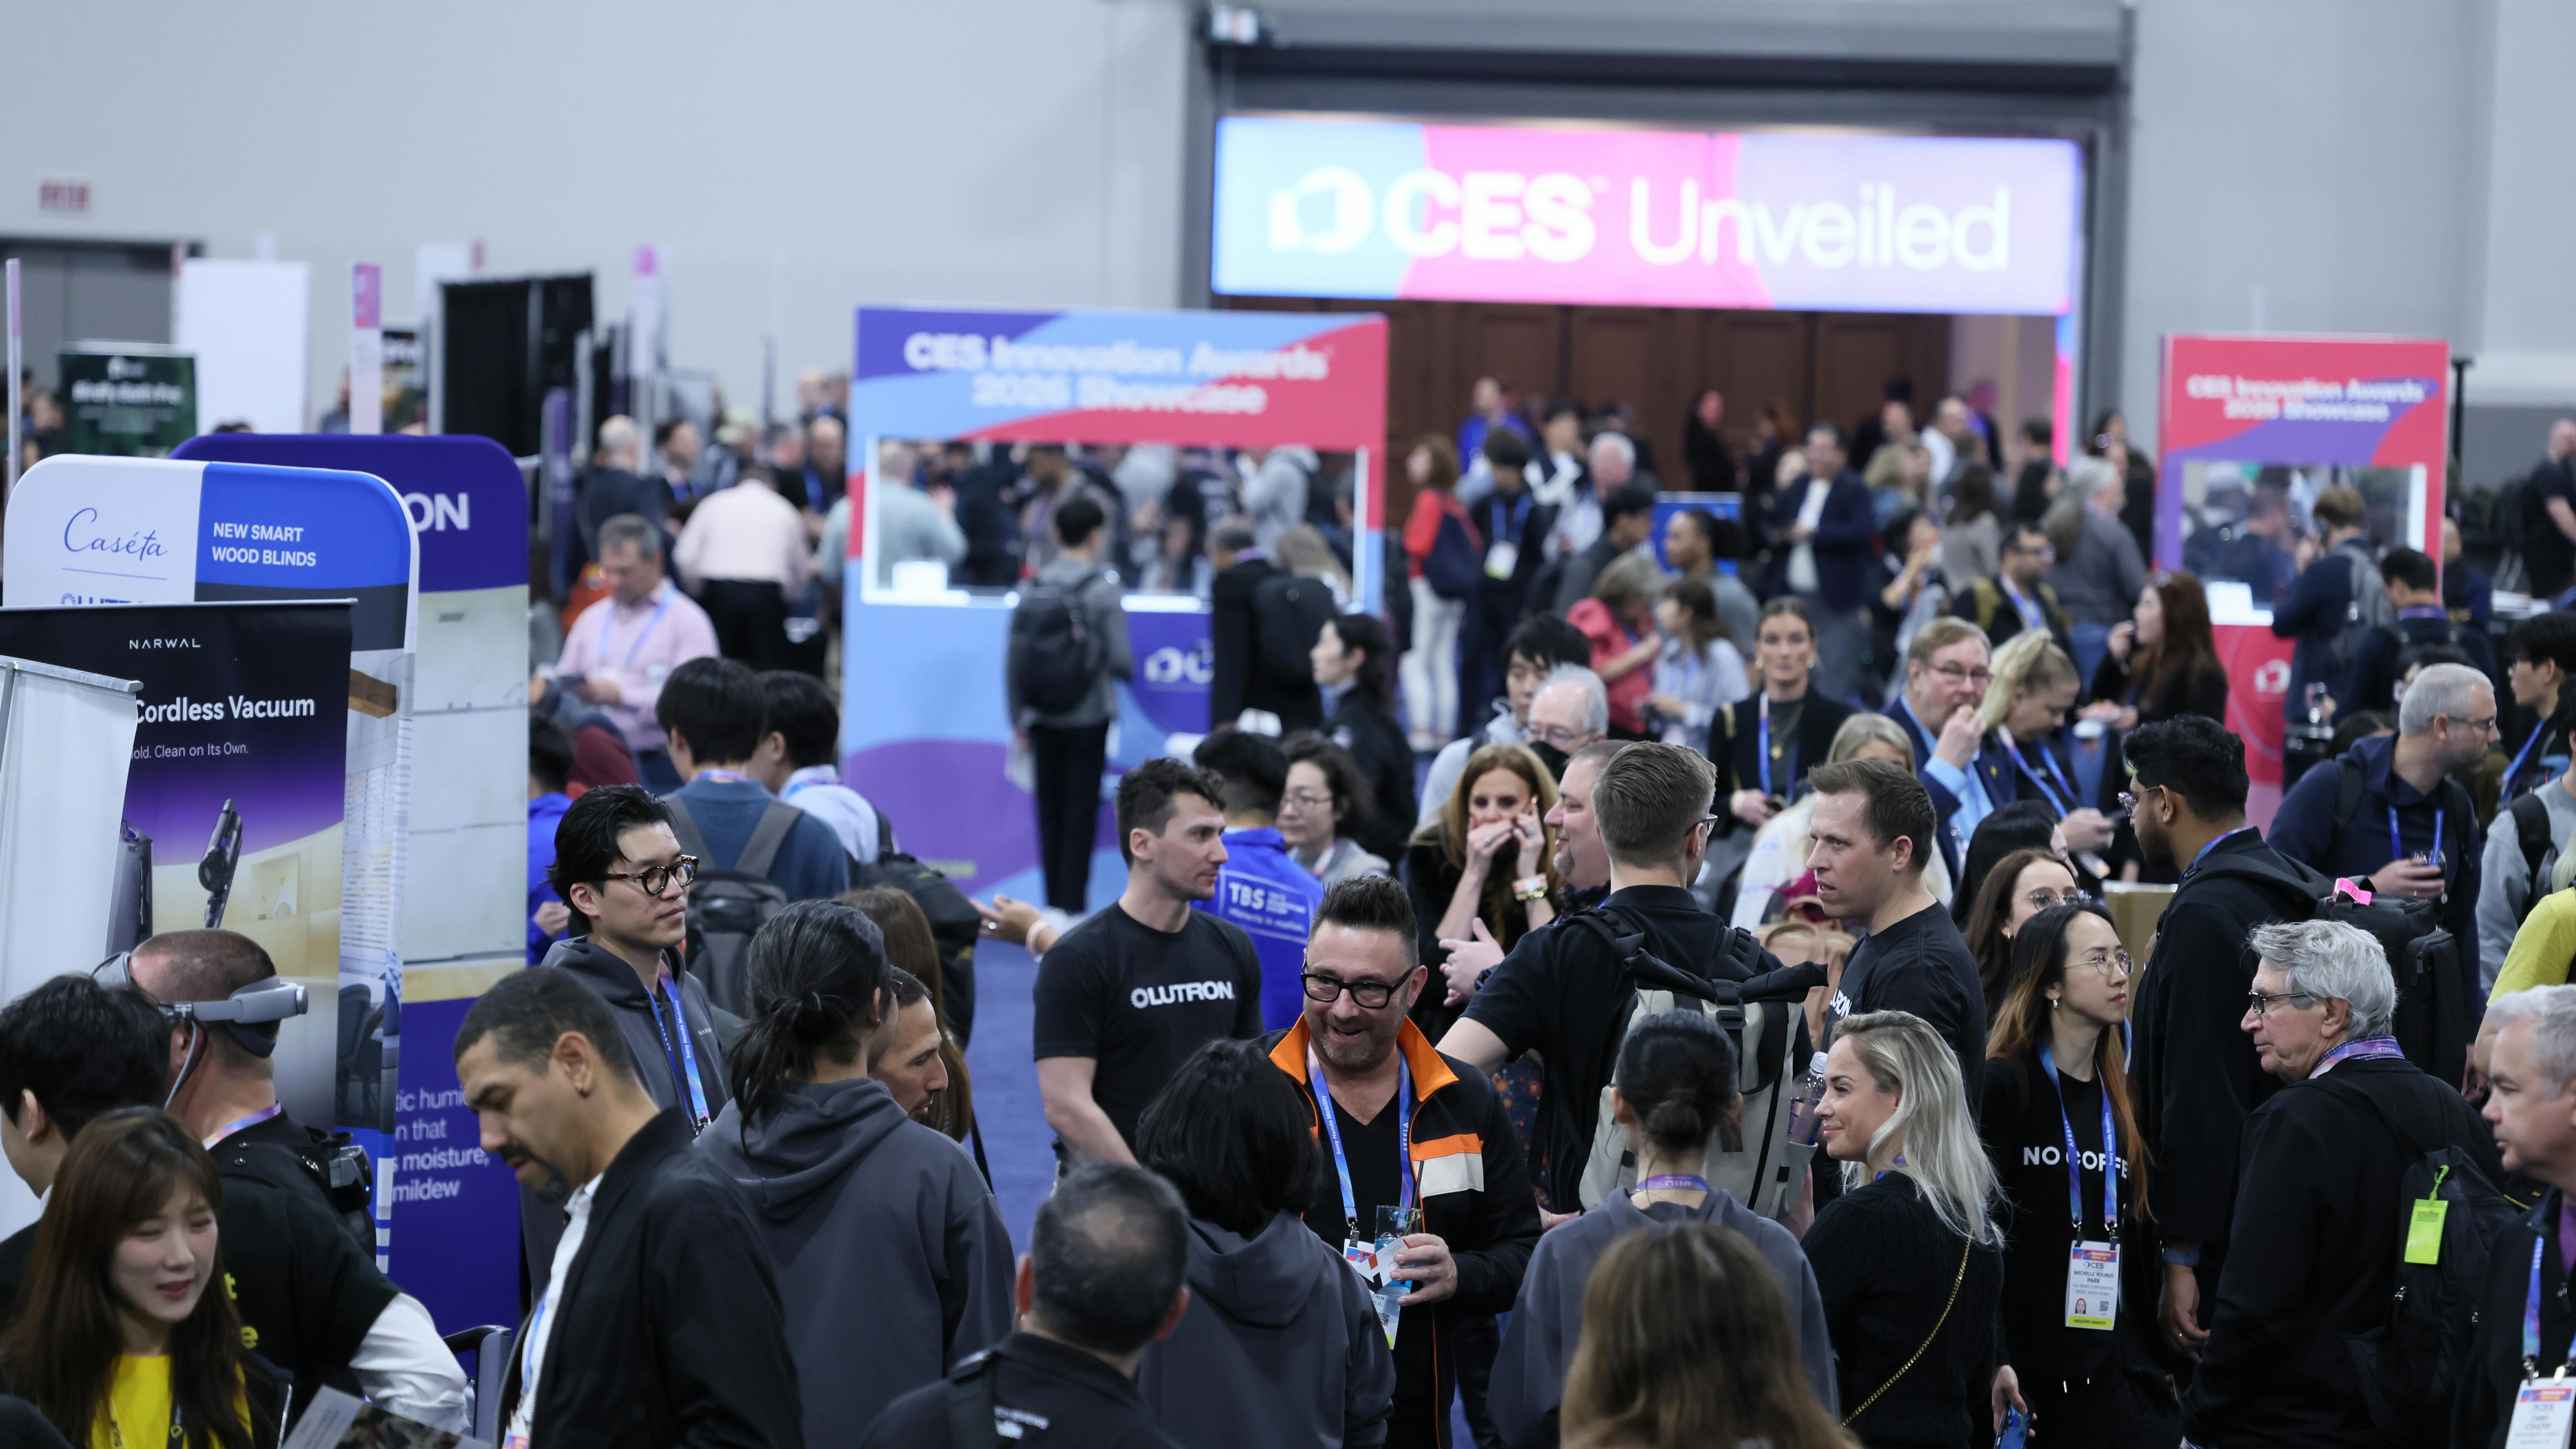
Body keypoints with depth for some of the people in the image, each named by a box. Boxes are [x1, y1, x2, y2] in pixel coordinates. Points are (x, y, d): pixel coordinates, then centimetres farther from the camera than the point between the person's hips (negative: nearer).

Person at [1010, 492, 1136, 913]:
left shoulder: (1033, 590, 0)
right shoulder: (1102, 589, -10)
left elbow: (1014, 660, 2)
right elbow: (1120, 658, -12)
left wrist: (1018, 718, 11)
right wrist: (1127, 670, 12)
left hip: (1043, 720, 3)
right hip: (1088, 717, -3)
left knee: (1050, 811, 11)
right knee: (1080, 811, 1)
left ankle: (1054, 904, 13)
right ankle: (1073, 904, -1)